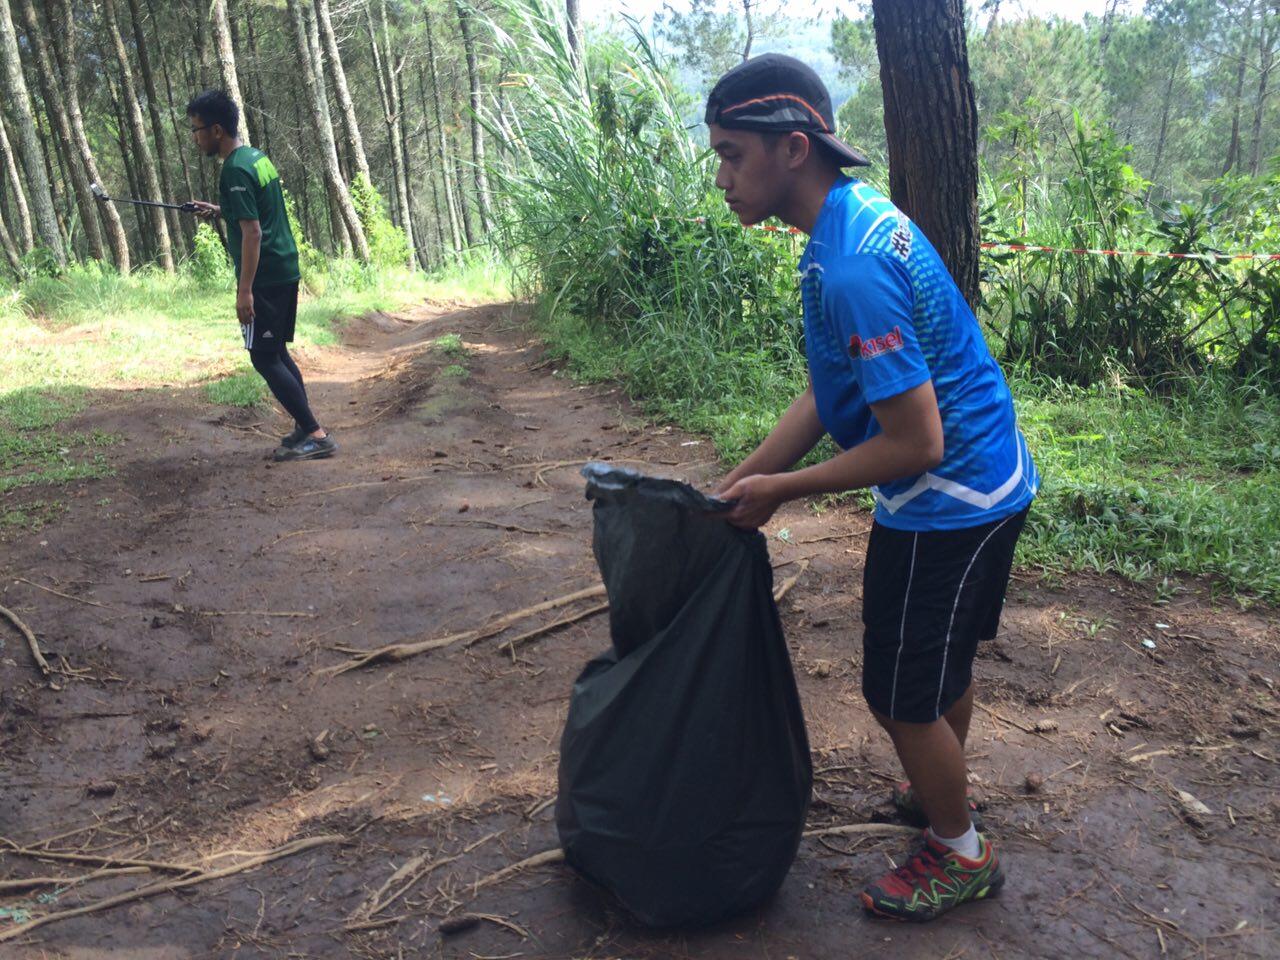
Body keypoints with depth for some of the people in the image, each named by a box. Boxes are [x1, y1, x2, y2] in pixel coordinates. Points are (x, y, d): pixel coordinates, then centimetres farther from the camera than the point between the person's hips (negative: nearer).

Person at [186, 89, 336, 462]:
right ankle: (306, 428, 19)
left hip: (265, 278, -9)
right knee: (277, 353, 16)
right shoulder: (257, 156, 13)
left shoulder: (234, 171, -16)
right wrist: (220, 210, 25)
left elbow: (252, 232, -22)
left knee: (264, 358, -4)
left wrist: (245, 289, -22)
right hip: (286, 270, 9)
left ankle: (316, 435, -5)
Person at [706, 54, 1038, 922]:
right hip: (989, 483, 10)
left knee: (905, 696, 7)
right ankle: (941, 793, 50)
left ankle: (962, 856, 30)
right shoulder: (861, 217, 4)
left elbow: (915, 443, -27)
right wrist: (735, 486, 4)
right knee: (947, 662, 27)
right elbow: (828, 396, 7)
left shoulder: (851, 270, -29)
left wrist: (780, 491, -15)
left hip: (948, 503, -10)